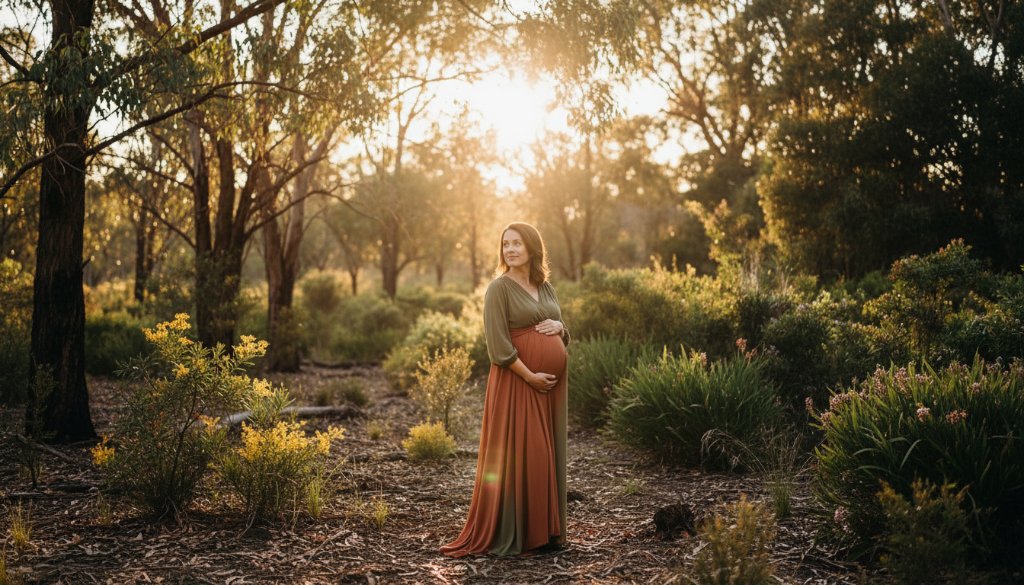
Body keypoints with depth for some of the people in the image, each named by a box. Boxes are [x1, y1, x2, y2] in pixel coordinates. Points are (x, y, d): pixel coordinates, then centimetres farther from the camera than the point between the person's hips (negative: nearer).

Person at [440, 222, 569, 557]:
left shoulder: (545, 288, 13)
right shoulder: (499, 288, -7)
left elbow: (563, 336, 20)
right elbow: (498, 345, -14)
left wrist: (558, 326, -3)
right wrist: (531, 376, -17)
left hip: (551, 384, 7)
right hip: (517, 382, -6)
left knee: (547, 454, 9)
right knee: (515, 454, -6)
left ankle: (543, 530, 18)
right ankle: (507, 536, 2)